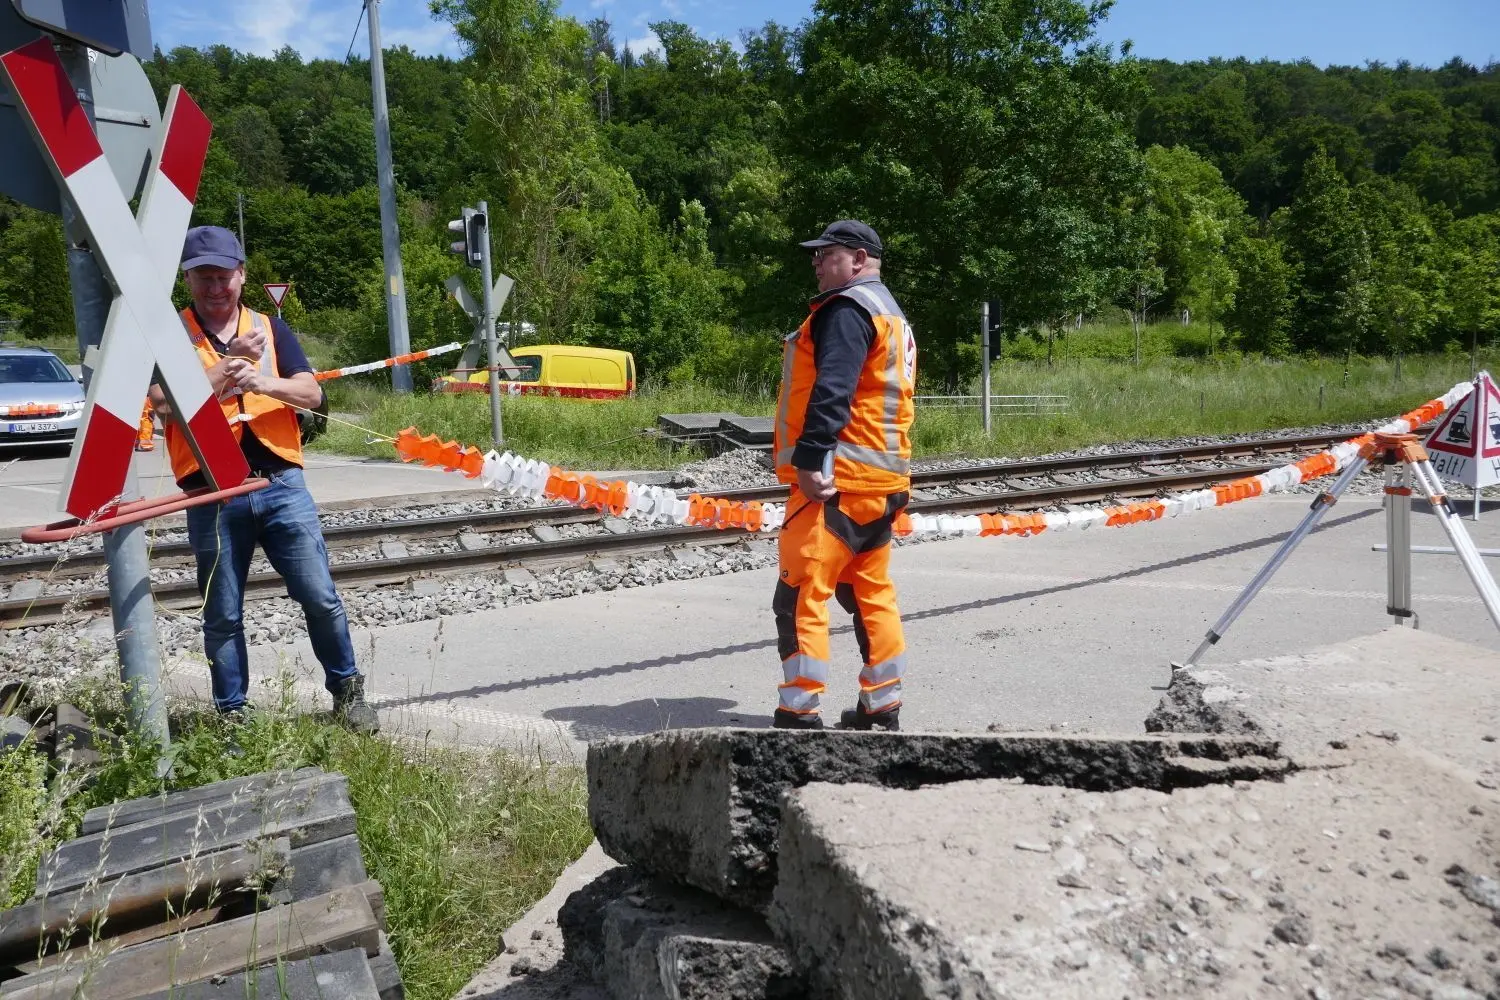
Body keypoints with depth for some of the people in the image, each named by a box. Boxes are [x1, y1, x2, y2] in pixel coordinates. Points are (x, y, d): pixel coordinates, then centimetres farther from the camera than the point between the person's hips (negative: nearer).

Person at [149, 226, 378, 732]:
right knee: (222, 615, 9)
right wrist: (231, 362, -18)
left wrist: (265, 381, -21)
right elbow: (165, 401, -12)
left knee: (320, 596, 1)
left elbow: (312, 393, -2)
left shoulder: (271, 328, 10)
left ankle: (346, 692, 18)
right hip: (211, 494, -1)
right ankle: (231, 715, 22)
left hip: (280, 484, 1)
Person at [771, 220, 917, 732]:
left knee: (799, 596, -8)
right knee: (871, 594, 15)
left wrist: (811, 460, -24)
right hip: (880, 478, 11)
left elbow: (831, 390, -21)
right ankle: (882, 708, 22)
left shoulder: (846, 309, -9)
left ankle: (800, 714, -6)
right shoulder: (890, 313, 23)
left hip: (837, 477, -11)